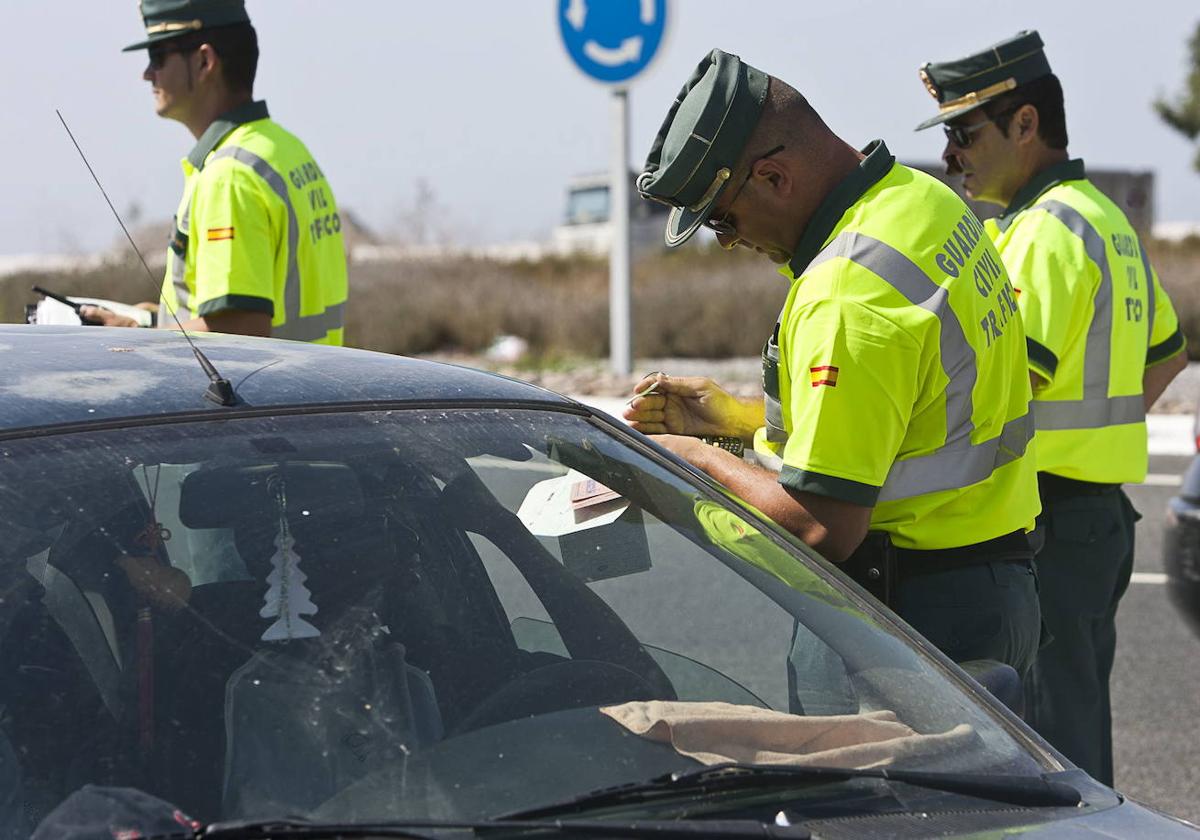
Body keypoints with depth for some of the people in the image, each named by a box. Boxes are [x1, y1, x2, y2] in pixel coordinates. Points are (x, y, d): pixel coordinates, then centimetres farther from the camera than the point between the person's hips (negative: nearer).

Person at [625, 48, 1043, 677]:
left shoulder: (846, 295, -23)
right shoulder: (924, 200, 8)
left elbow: (824, 528, -23)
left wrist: (702, 461, -6)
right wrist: (729, 416, 19)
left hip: (922, 618, -10)